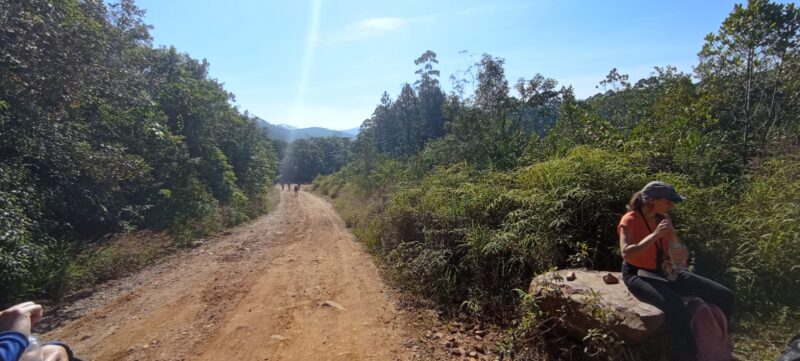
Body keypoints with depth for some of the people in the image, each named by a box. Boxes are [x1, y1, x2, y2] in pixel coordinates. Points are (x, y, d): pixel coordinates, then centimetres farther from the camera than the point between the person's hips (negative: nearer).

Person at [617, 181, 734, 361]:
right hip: (639, 275, -7)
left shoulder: (663, 219, 6)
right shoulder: (630, 220, -16)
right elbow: (626, 253, -31)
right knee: (675, 306, -35)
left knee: (724, 296, 1)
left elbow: (682, 254, 14)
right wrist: (655, 235, -31)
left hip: (666, 272, 8)